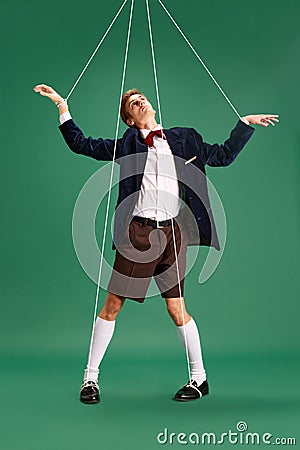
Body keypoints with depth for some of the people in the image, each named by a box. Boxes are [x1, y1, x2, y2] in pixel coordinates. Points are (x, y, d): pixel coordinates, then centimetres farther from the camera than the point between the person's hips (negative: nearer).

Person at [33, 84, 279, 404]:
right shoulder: (127, 144, 11)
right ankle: (90, 377, 17)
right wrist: (62, 107, 6)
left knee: (177, 309, 4)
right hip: (139, 231, 0)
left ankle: (199, 377, 21)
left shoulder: (182, 139, 16)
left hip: (172, 232, 1)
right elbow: (81, 144, 12)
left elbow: (223, 155, 24)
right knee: (112, 305, 2)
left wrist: (246, 123, 24)